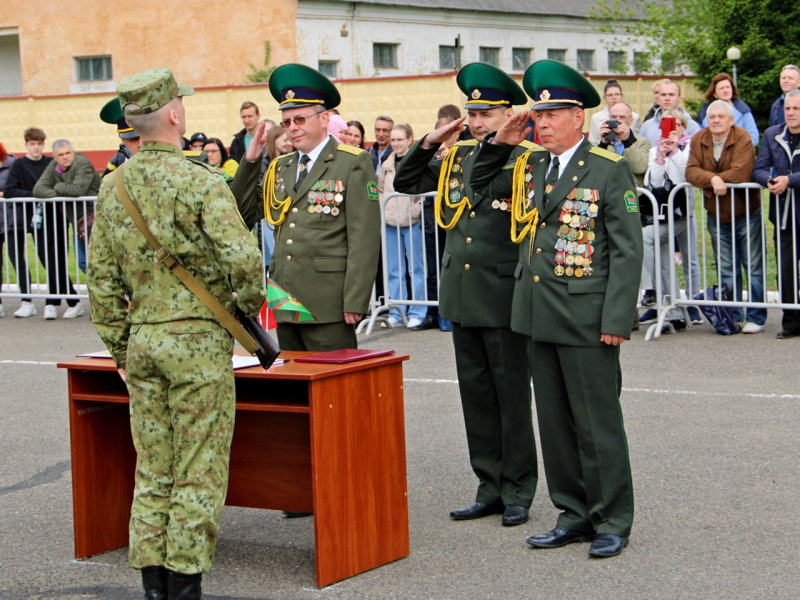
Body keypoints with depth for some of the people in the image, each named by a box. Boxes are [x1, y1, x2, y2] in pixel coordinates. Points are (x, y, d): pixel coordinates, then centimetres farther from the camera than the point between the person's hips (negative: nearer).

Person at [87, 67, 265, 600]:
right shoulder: (201, 182, -13)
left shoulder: (113, 187, 6)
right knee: (198, 474, 2)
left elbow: (103, 278, 9)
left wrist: (119, 349, 17)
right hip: (198, 341, -6)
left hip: (142, 340, 6)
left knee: (152, 471, 13)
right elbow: (241, 258, -23)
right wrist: (250, 304, -2)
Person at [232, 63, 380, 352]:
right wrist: (250, 161, 6)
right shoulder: (280, 168, 18)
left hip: (328, 307, -6)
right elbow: (245, 214, 16)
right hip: (285, 305, 6)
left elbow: (365, 239, -8)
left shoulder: (353, 163, -1)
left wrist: (355, 302, -14)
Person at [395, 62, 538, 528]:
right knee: (476, 398, 12)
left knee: (512, 398, 4)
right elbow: (405, 183, 17)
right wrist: (429, 142, 4)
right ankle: (491, 489, 22)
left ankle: (518, 493, 14)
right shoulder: (456, 157, 10)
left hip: (504, 298, -6)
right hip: (462, 297, 6)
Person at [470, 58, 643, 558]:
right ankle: (575, 516, 22)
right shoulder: (530, 167, 11)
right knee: (555, 422, 12)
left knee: (598, 424, 0)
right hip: (539, 318, 7)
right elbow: (482, 185, 28)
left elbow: (627, 250, -10)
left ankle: (613, 522, 11)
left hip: (587, 320, -7)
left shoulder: (610, 170, -7)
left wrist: (617, 319, -16)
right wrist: (501, 144, 9)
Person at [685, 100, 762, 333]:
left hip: (746, 214, -4)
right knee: (727, 271, 10)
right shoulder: (698, 141, 1)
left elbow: (741, 173, -26)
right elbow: (691, 171, -12)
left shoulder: (743, 138, -14)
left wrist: (711, 181, -17)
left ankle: (756, 318, 5)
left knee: (753, 267, 0)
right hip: (717, 216, 4)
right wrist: (712, 179, -30)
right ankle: (733, 317, 18)